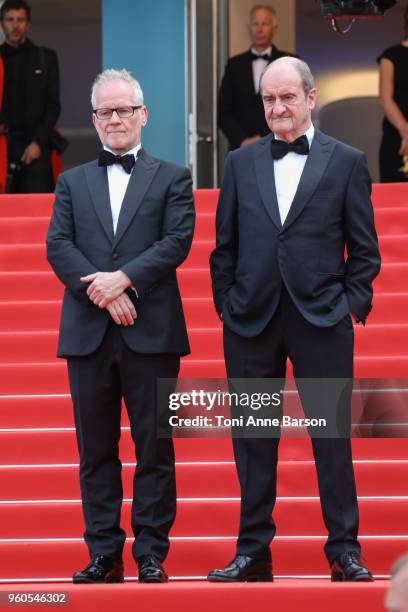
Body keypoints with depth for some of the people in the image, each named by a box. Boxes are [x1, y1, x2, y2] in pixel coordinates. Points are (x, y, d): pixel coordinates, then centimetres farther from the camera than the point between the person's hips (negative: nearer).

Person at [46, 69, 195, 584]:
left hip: (151, 331, -2)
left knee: (154, 448, -1)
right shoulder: (72, 183, 15)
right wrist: (102, 294, -12)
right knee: (96, 450, 4)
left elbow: (177, 241, -4)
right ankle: (104, 554, 8)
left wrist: (124, 279, -16)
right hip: (88, 332, 2)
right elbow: (57, 246, 3)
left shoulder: (171, 178, 9)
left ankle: (151, 554, 3)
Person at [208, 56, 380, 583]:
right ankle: (253, 553, 12)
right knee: (253, 440, 5)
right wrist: (226, 305, 5)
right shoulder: (241, 163, 9)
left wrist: (353, 305, -4)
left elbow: (364, 248, 4)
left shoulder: (346, 162, 3)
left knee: (332, 436, 0)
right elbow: (225, 246, 12)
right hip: (251, 322, 2)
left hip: (322, 321, -2)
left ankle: (344, 549, 7)